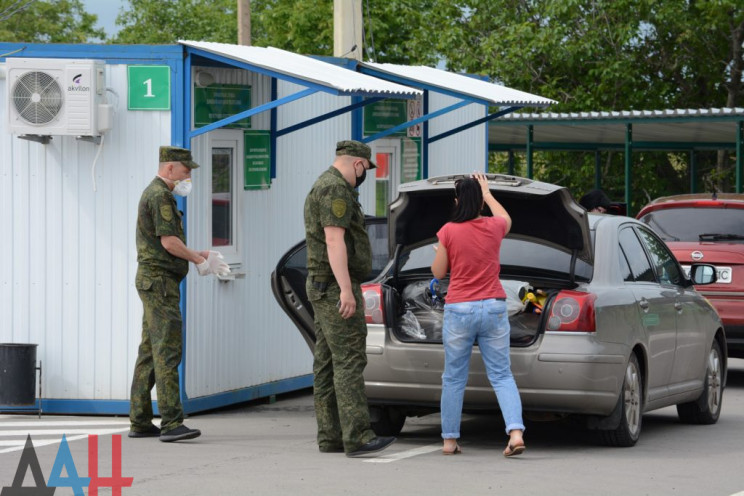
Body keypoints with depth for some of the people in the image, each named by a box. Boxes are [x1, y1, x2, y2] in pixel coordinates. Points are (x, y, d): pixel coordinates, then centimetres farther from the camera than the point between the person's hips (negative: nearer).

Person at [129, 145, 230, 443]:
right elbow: (169, 241, -19)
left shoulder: (155, 194, 21)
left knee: (150, 352, 10)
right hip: (159, 281, -11)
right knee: (167, 351, -15)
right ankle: (171, 423, -20)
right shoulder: (159, 196, -12)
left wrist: (199, 255, 15)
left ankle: (140, 421, 12)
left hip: (154, 282, 11)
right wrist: (199, 260, -6)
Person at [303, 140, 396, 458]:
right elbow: (334, 240, -22)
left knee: (327, 363, 8)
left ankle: (330, 437, 8)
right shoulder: (336, 189, -13)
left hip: (323, 288, 11)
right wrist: (346, 289, -26)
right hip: (335, 287, -11)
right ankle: (357, 437, -20)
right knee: (349, 360, -15)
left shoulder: (322, 188, 20)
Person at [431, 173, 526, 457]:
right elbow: (505, 218, 26)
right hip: (493, 307, 2)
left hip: (459, 310, -2)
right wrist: (487, 194, 38)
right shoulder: (494, 228, 0)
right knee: (501, 375, 5)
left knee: (454, 378, 10)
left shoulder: (448, 232, -8)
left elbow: (438, 272, 0)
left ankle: (449, 440, 13)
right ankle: (515, 432, -11)